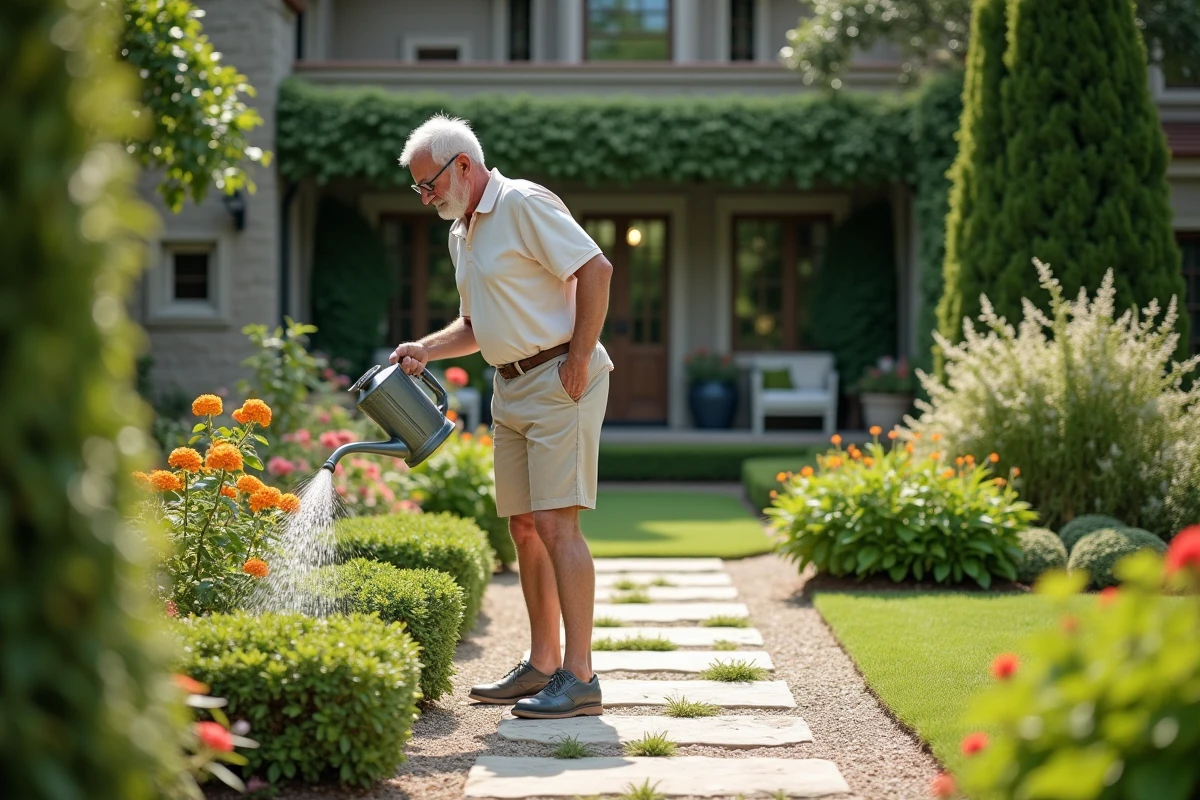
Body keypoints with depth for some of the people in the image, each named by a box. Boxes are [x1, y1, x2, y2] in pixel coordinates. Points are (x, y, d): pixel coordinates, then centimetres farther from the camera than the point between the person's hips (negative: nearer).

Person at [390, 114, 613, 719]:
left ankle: (579, 678, -12)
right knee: (524, 527, 10)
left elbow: (596, 269, -18)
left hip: (558, 381, -9)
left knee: (556, 524, -13)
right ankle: (543, 665, 19)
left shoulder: (523, 204, -11)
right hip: (510, 390, 9)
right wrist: (424, 350, 9)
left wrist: (579, 359, -18)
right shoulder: (461, 234, 18)